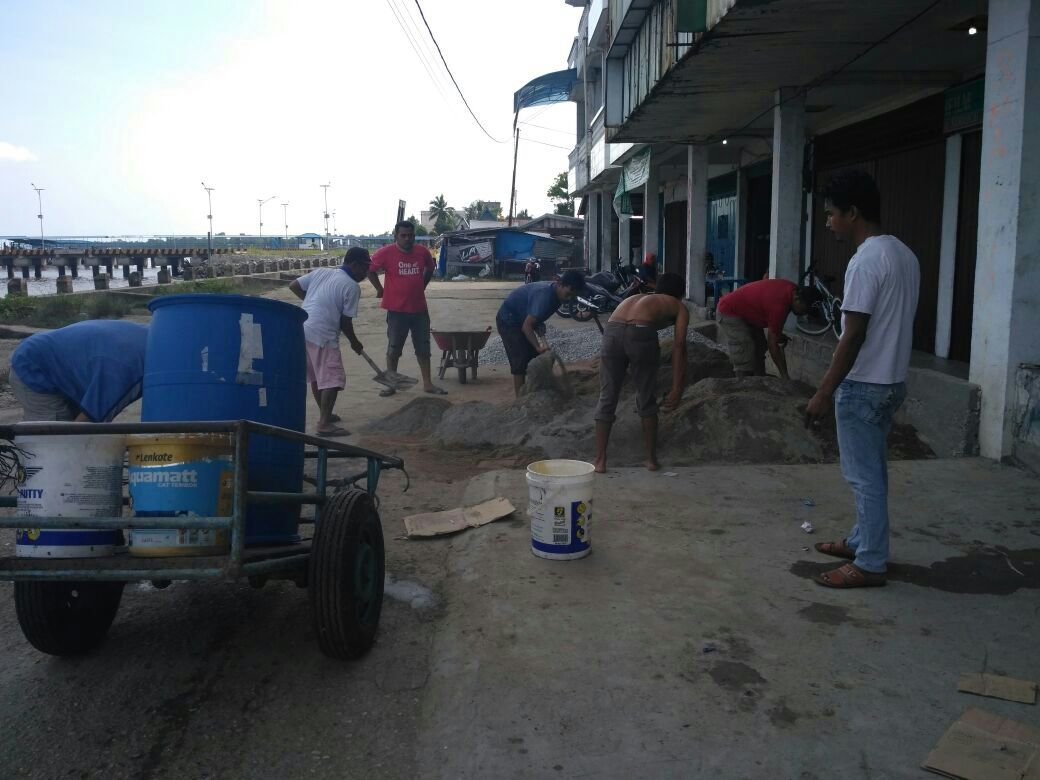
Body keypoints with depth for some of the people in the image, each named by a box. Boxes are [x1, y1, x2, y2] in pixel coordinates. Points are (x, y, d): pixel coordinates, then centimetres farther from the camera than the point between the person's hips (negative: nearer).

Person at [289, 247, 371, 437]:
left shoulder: (320, 272, 12)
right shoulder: (352, 286, -7)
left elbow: (294, 286, 14)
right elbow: (345, 321, -6)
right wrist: (355, 343, 9)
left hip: (302, 330, 8)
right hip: (322, 335, -8)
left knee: (316, 376, 20)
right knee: (332, 379, -5)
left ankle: (324, 414, 34)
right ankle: (324, 424, -10)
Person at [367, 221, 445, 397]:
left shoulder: (422, 252, 0)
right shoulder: (386, 253, -11)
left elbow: (430, 268, 19)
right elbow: (369, 269, -2)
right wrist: (380, 289, -1)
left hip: (419, 308, 4)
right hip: (396, 309, -3)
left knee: (423, 347, 10)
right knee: (394, 349, 5)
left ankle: (428, 383, 19)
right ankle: (391, 385, 15)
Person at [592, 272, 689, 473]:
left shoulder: (635, 297, 40)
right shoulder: (678, 307, 27)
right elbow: (679, 346, 13)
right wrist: (677, 388, 9)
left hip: (612, 330, 3)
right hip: (641, 332, -3)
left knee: (607, 398, 12)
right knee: (647, 401, 15)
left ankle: (600, 460, 14)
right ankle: (651, 459, 24)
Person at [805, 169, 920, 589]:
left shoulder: (866, 260, -20)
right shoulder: (904, 254, 10)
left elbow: (853, 337, -23)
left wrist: (824, 393, -18)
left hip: (863, 385, -10)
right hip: (890, 380, 10)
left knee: (864, 476, -1)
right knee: (870, 471, 19)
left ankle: (870, 564, 8)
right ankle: (862, 541, 32)